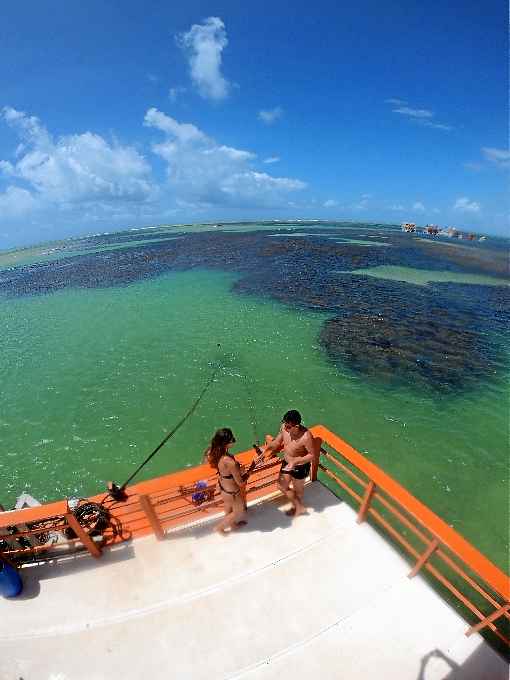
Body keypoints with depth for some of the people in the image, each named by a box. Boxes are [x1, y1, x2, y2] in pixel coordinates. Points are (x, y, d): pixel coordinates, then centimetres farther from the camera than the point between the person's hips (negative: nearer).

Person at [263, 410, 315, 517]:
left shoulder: (306, 436, -36)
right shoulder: (284, 427, -20)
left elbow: (312, 455, -24)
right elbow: (277, 442, -2)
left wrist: (295, 462, -31)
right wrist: (265, 450, -14)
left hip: (300, 467, -6)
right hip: (286, 463, 7)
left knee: (298, 488, 21)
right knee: (282, 486, 21)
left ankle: (298, 505, 52)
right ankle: (299, 507, 46)